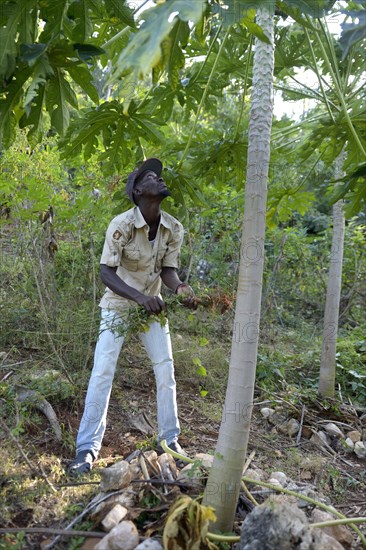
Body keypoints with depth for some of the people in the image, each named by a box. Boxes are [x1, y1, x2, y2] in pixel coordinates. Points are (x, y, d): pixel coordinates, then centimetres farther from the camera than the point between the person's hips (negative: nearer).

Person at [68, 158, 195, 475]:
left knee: (166, 371, 3)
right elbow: (106, 273, -27)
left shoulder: (174, 229, -11)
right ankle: (87, 447, 4)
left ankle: (170, 438, 19)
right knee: (103, 372, -8)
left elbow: (168, 269, -9)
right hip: (118, 305, -4)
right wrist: (138, 296, -43)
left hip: (153, 305, 4)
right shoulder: (121, 225, -24)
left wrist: (181, 288, -32)